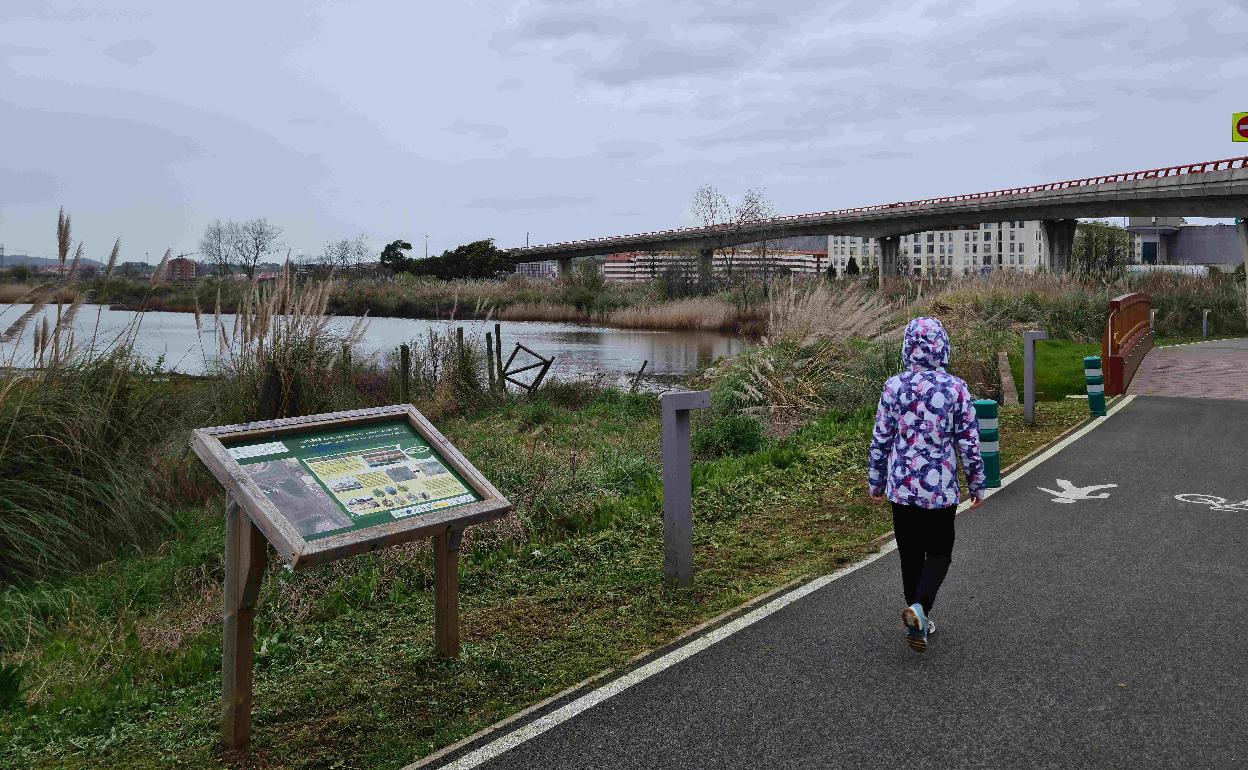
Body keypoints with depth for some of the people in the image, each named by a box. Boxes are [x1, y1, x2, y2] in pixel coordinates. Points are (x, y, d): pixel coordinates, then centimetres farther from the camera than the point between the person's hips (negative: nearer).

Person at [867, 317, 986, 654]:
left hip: (902, 487, 2)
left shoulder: (894, 386, -6)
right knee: (939, 552, 14)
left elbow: (880, 439, 0)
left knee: (910, 555, 15)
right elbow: (968, 443, -5)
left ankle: (918, 622, 24)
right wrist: (977, 485, 8)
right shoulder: (956, 388, -9)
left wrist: (876, 482, 12)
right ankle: (919, 607, -10)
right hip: (941, 488, -2)